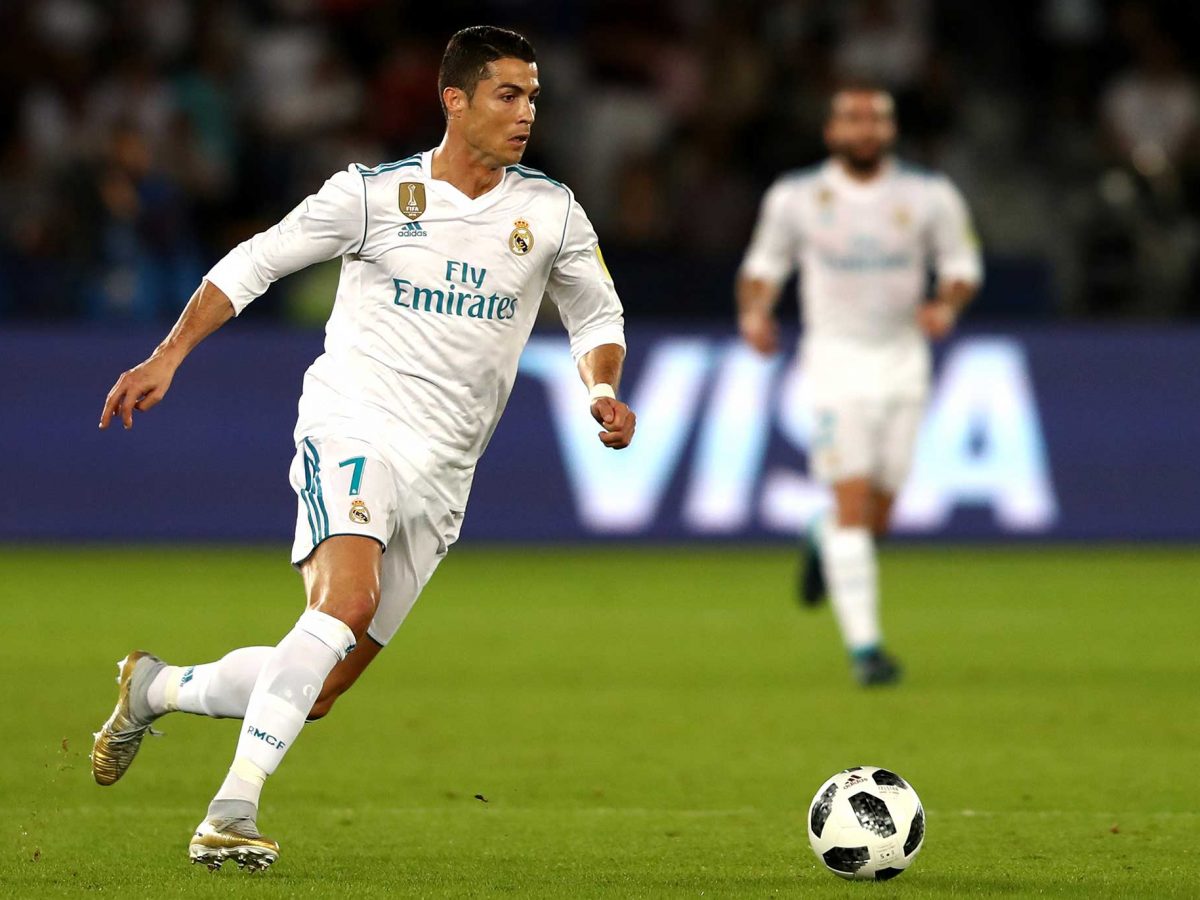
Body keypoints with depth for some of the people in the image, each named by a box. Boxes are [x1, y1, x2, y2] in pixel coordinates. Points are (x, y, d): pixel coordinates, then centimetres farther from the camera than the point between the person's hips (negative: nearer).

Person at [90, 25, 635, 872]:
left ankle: (158, 688, 30)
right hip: (353, 429, -4)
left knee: (316, 691, 3)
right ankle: (232, 814, -31)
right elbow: (254, 262, 5)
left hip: (440, 476, 4)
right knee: (348, 599, -32)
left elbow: (597, 316, 18)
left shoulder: (551, 212, 5)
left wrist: (603, 391, -3)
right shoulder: (374, 195, -4)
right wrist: (168, 356, -2)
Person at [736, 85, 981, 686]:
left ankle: (823, 541, 43)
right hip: (835, 360, -2)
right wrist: (754, 312, -10)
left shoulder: (929, 196, -1)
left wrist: (946, 306, -13)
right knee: (853, 504, -15)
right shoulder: (796, 197, -2)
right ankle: (864, 648, -12)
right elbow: (764, 264, 10)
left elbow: (962, 266, 8)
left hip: (903, 360, 2)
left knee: (876, 519, 6)